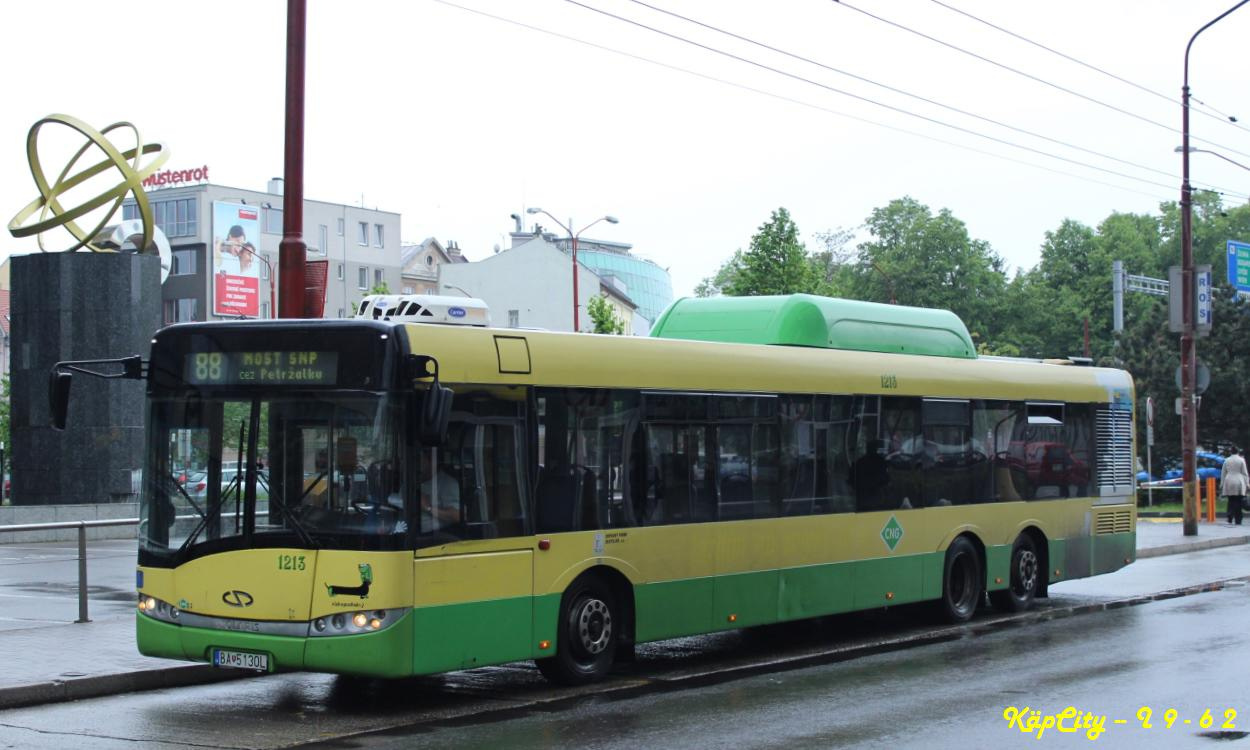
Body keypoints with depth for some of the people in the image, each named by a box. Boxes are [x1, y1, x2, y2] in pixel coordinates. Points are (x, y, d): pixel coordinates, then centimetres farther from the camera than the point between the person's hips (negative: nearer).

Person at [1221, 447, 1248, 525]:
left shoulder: (1226, 461, 6)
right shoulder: (1241, 460, -2)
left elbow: (1223, 473, 10)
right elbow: (1244, 473, -1)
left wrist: (1222, 484, 16)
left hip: (1229, 483, 2)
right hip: (1239, 483, -2)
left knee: (1231, 501, 8)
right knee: (1238, 502, 0)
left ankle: (1230, 519, -3)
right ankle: (1238, 521, -1)